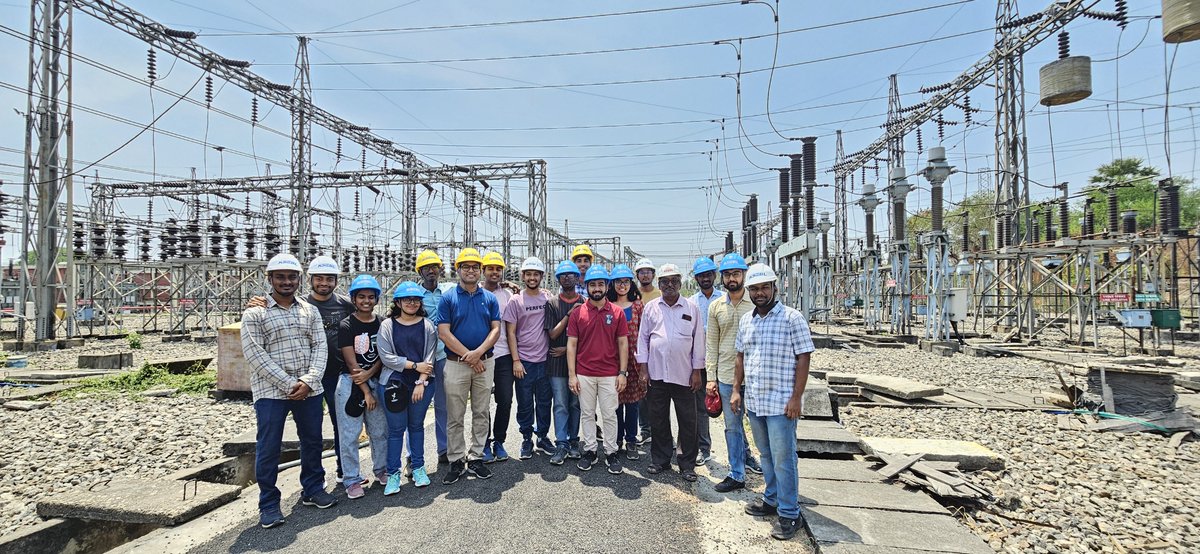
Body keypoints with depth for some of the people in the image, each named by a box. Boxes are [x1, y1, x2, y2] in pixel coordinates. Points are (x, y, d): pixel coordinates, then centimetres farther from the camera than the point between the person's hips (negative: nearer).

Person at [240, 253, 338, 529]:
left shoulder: (310, 311, 8)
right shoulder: (254, 314, -3)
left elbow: (320, 346, 3)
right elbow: (256, 355, -10)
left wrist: (308, 380, -12)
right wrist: (288, 384, -16)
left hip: (309, 390, 4)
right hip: (271, 392, -4)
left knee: (312, 441, 14)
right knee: (269, 448, 4)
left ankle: (313, 490, 31)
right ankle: (269, 504, 20)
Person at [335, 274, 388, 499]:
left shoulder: (382, 324, 4)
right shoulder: (346, 326, -6)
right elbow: (351, 363, -9)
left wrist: (369, 373, -15)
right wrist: (365, 391, -10)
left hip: (376, 381, 3)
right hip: (350, 384, -3)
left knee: (380, 431, 11)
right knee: (350, 434, 1)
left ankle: (381, 469, 28)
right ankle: (352, 480, 12)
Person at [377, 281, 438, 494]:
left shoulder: (428, 325, 3)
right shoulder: (387, 326, 0)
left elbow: (429, 357, -2)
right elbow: (386, 357, -7)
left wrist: (421, 382, -10)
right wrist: (415, 366, -10)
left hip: (423, 383, 1)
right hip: (393, 383, -1)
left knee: (416, 426, 13)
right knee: (396, 429, 4)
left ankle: (418, 467, 25)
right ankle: (393, 474, 14)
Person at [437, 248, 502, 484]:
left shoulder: (489, 298, 6)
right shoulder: (448, 298, -1)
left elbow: (496, 329, 1)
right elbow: (444, 333, -8)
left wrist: (478, 352, -15)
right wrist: (468, 356, -13)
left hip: (485, 363, 3)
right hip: (456, 364, -2)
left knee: (482, 414, 9)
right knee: (455, 417, 5)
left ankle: (476, 458, 21)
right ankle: (457, 461, 16)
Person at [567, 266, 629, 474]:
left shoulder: (617, 312, 0)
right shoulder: (577, 313, 0)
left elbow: (623, 343, 1)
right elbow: (571, 345, 0)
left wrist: (622, 373, -4)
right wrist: (572, 375, -5)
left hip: (610, 375, -1)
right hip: (584, 374, 1)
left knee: (609, 415, 7)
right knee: (587, 414, 11)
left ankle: (611, 452, 20)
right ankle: (590, 451, 24)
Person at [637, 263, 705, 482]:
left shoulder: (691, 308, 3)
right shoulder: (650, 307, 6)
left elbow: (698, 341, 4)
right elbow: (643, 338, 8)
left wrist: (697, 371, 0)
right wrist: (643, 368, 2)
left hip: (684, 374, -1)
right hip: (656, 373, 1)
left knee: (688, 421, 4)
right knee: (658, 420, 11)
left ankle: (687, 464, 18)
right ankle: (660, 460, 26)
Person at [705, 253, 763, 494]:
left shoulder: (757, 303, -5)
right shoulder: (715, 306, 5)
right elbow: (711, 344, 7)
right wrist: (711, 377, 4)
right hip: (726, 377, 3)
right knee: (732, 426, 12)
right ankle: (737, 475, 25)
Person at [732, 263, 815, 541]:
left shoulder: (792, 318, -9)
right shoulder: (746, 320, 9)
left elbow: (803, 359, -10)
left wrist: (796, 398, -14)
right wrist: (736, 390, 9)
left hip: (781, 403, -6)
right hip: (754, 401, 6)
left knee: (783, 459, 1)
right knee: (766, 455, 19)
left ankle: (789, 514, 14)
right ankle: (772, 499, 35)